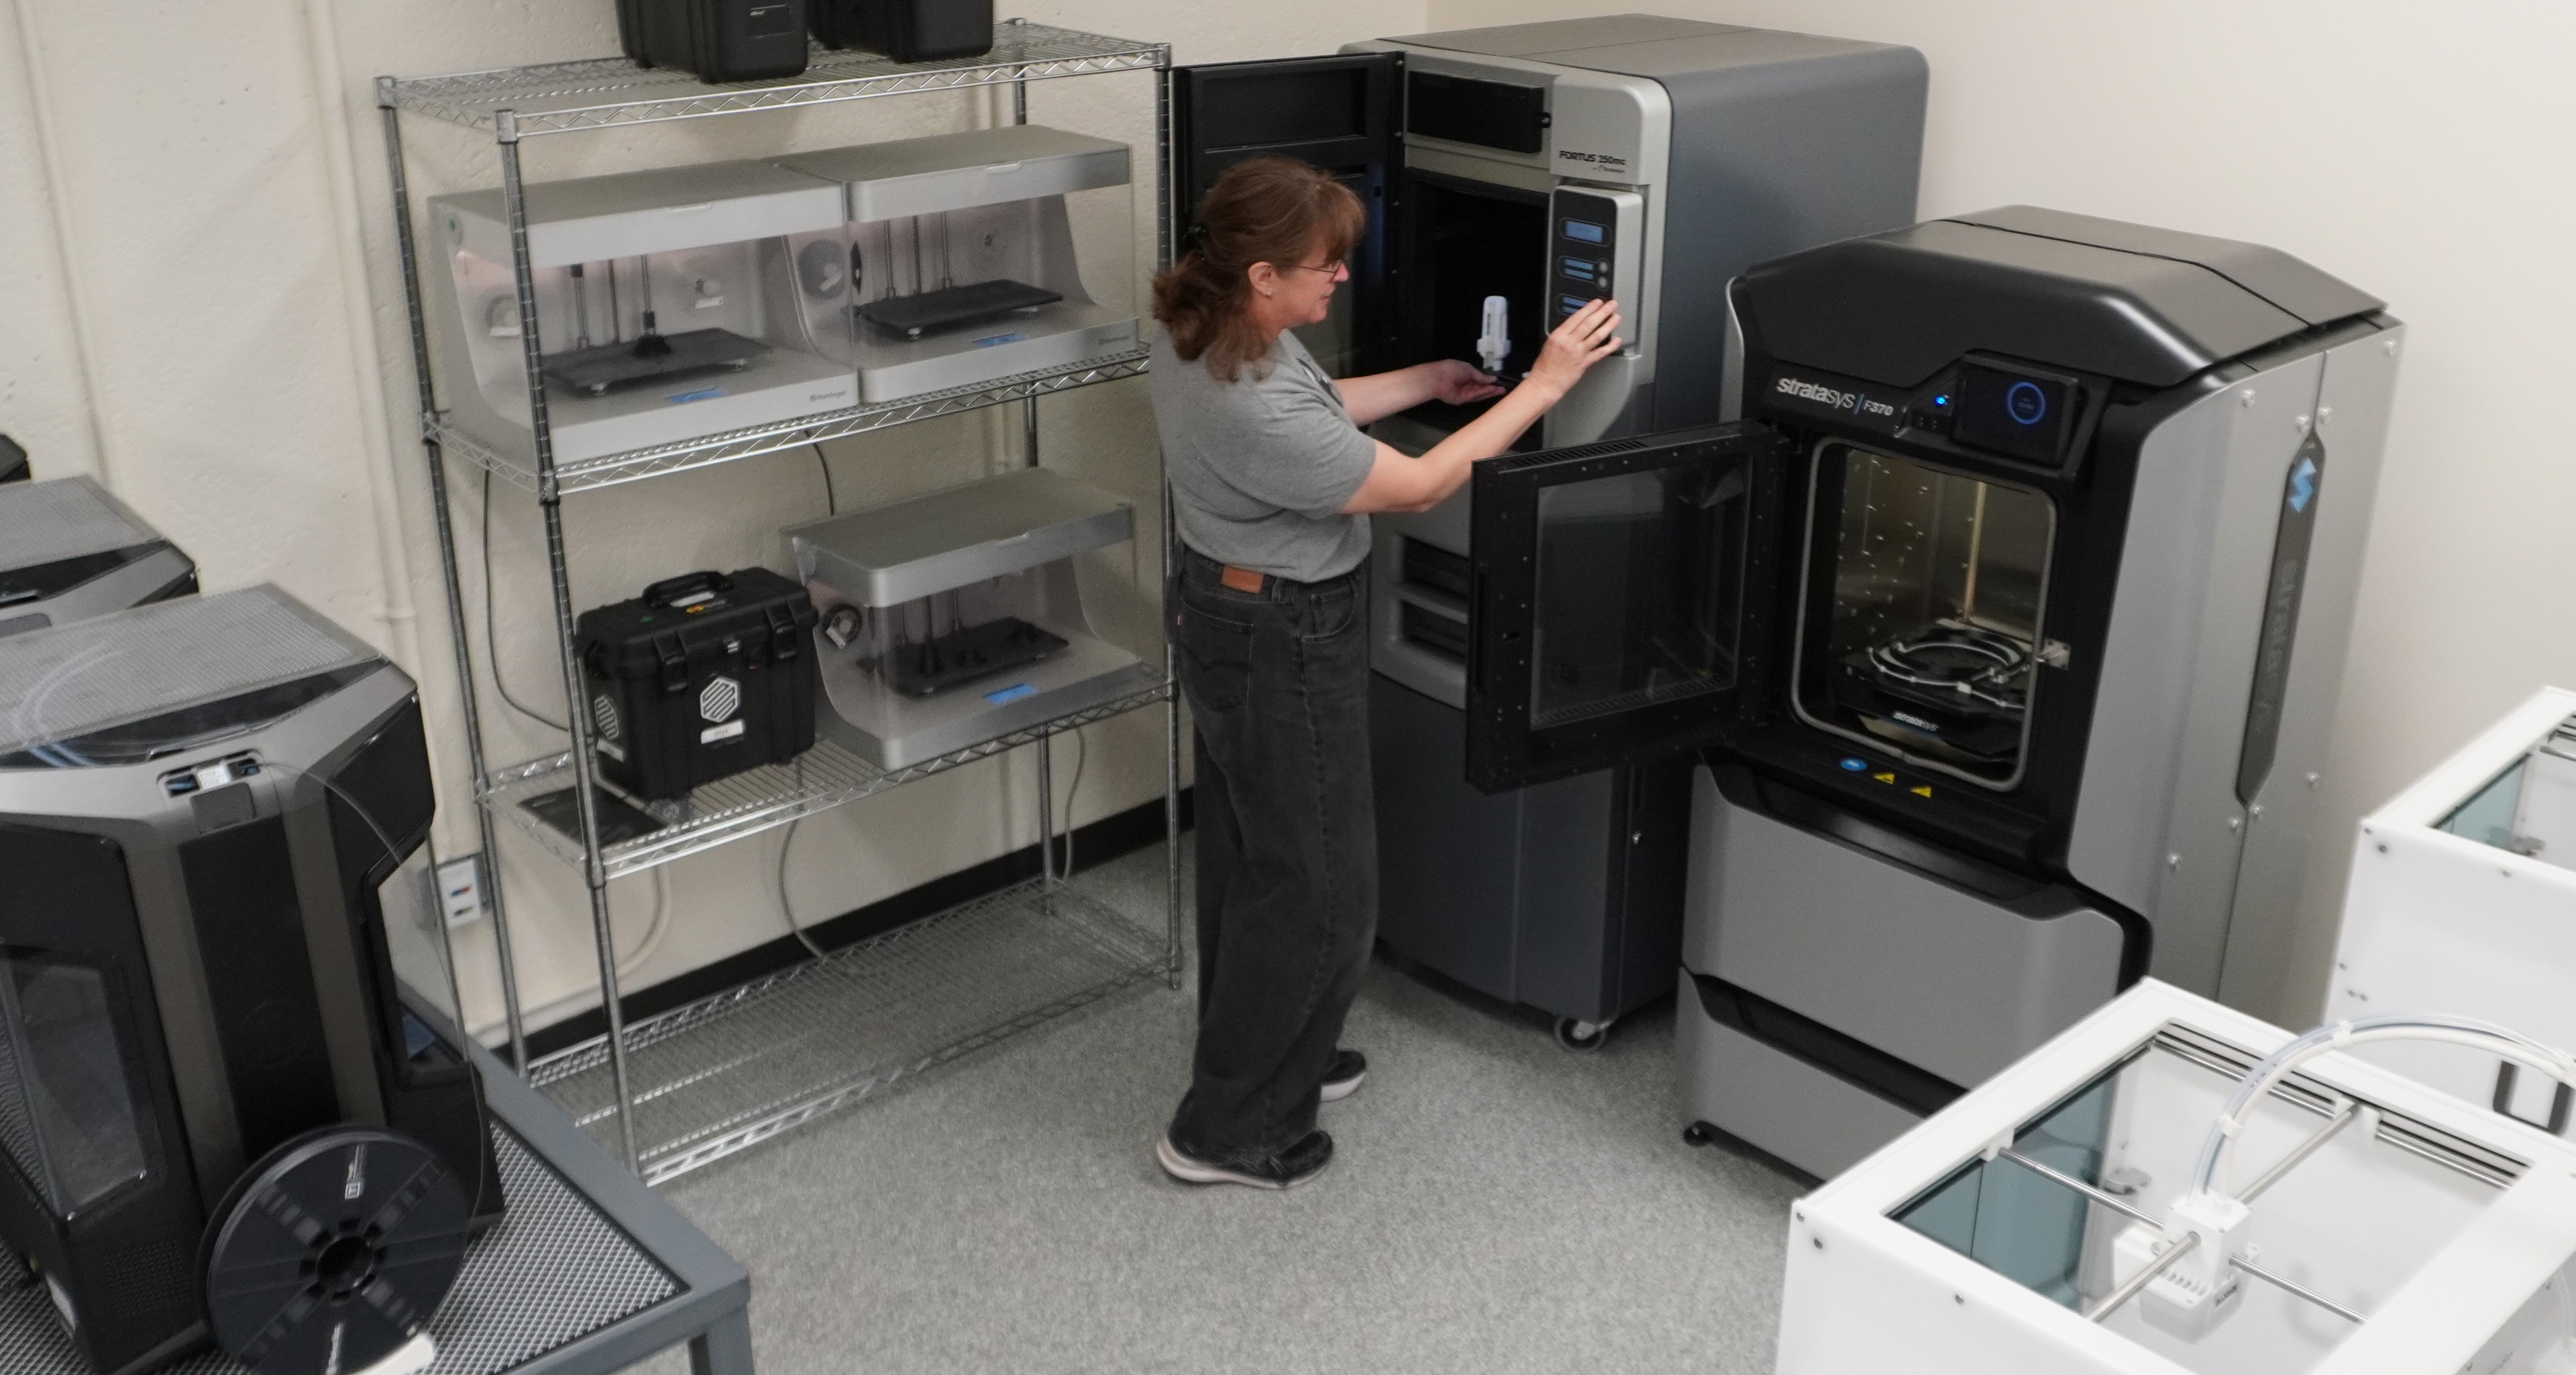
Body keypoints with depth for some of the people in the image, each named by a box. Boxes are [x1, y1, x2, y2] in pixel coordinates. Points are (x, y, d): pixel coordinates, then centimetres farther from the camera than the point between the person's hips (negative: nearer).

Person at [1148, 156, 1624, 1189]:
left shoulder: (1202, 332, -4)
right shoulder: (1256, 411, -33)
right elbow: (1418, 487, -22)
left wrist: (1424, 383, 13)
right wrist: (1545, 383, -16)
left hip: (1221, 609, 10)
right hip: (1283, 647, -10)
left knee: (1248, 853, 23)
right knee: (1315, 884, 4)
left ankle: (1267, 1058, 42)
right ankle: (1228, 1131, 16)